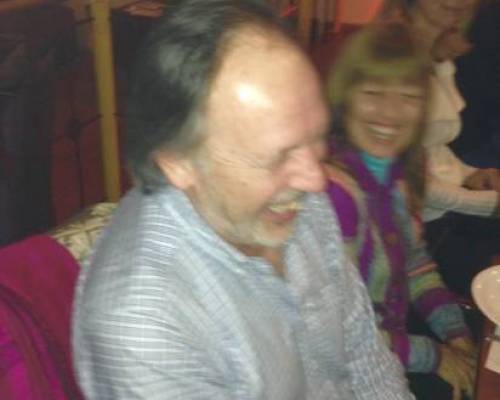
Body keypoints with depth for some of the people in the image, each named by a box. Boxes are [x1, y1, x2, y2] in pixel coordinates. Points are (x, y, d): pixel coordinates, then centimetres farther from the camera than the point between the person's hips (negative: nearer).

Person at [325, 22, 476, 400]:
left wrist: (457, 335, -3)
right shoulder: (332, 187, -29)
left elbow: (416, 263, 9)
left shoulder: (398, 168, -4)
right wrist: (433, 357, -14)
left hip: (397, 323, 7)